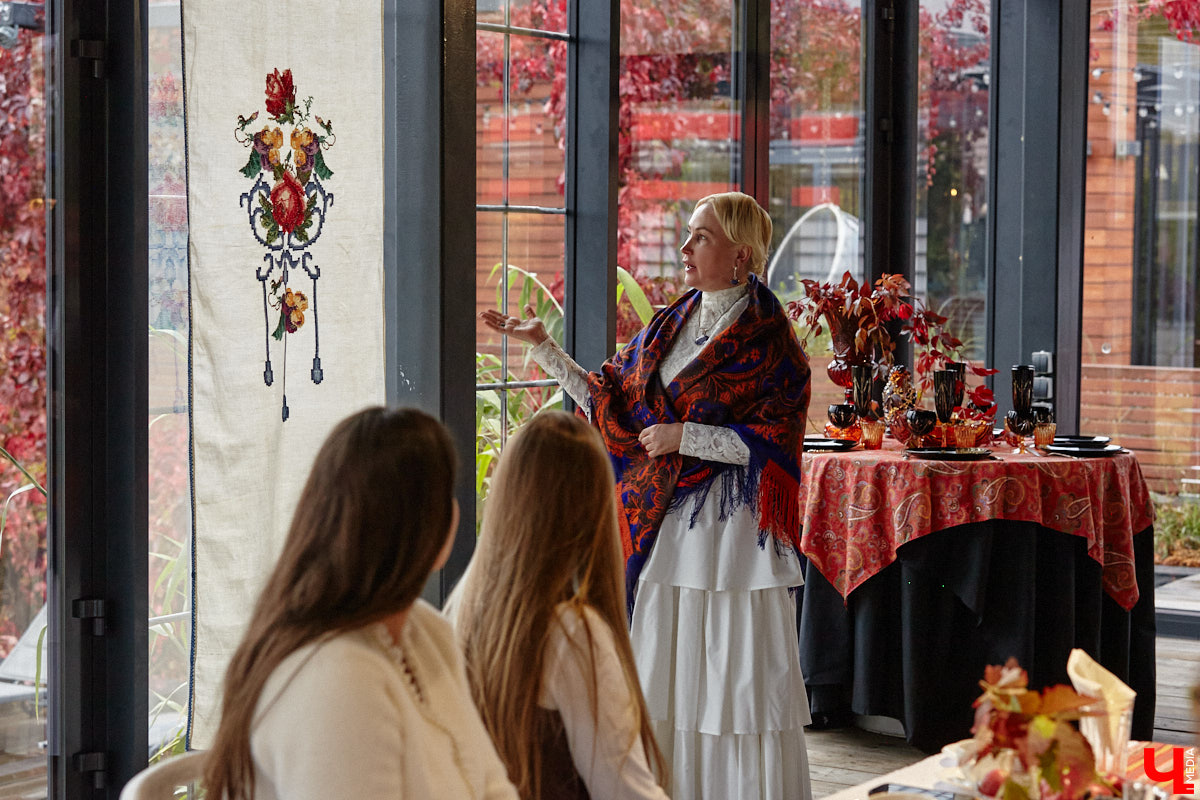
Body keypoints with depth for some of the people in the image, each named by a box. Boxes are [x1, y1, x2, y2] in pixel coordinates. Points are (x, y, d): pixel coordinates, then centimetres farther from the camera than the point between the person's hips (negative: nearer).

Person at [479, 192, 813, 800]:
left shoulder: (767, 341, -7)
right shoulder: (669, 328, 13)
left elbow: (775, 444, -13)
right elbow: (609, 397, 15)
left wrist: (684, 437, -15)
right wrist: (543, 347, 8)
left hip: (732, 523, -6)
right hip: (668, 524, 6)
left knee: (735, 675, -3)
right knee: (668, 677, 9)